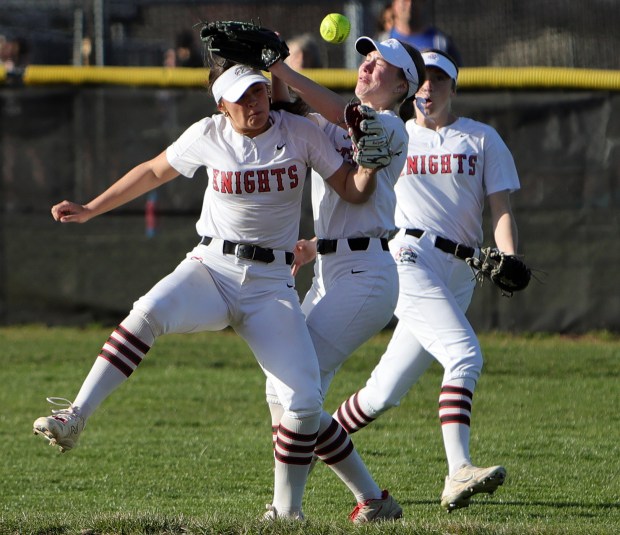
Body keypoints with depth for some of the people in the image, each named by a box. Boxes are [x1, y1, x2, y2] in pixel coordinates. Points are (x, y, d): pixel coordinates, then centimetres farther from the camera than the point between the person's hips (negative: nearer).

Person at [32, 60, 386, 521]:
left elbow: (353, 192, 4)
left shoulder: (302, 134, -2)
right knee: (148, 312, -32)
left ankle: (287, 510, 5)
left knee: (305, 402, -13)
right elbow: (154, 171, 14)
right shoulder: (207, 136, -1)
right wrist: (91, 210, 15)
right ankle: (74, 418, -34)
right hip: (211, 269, 0)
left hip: (272, 285, 0)